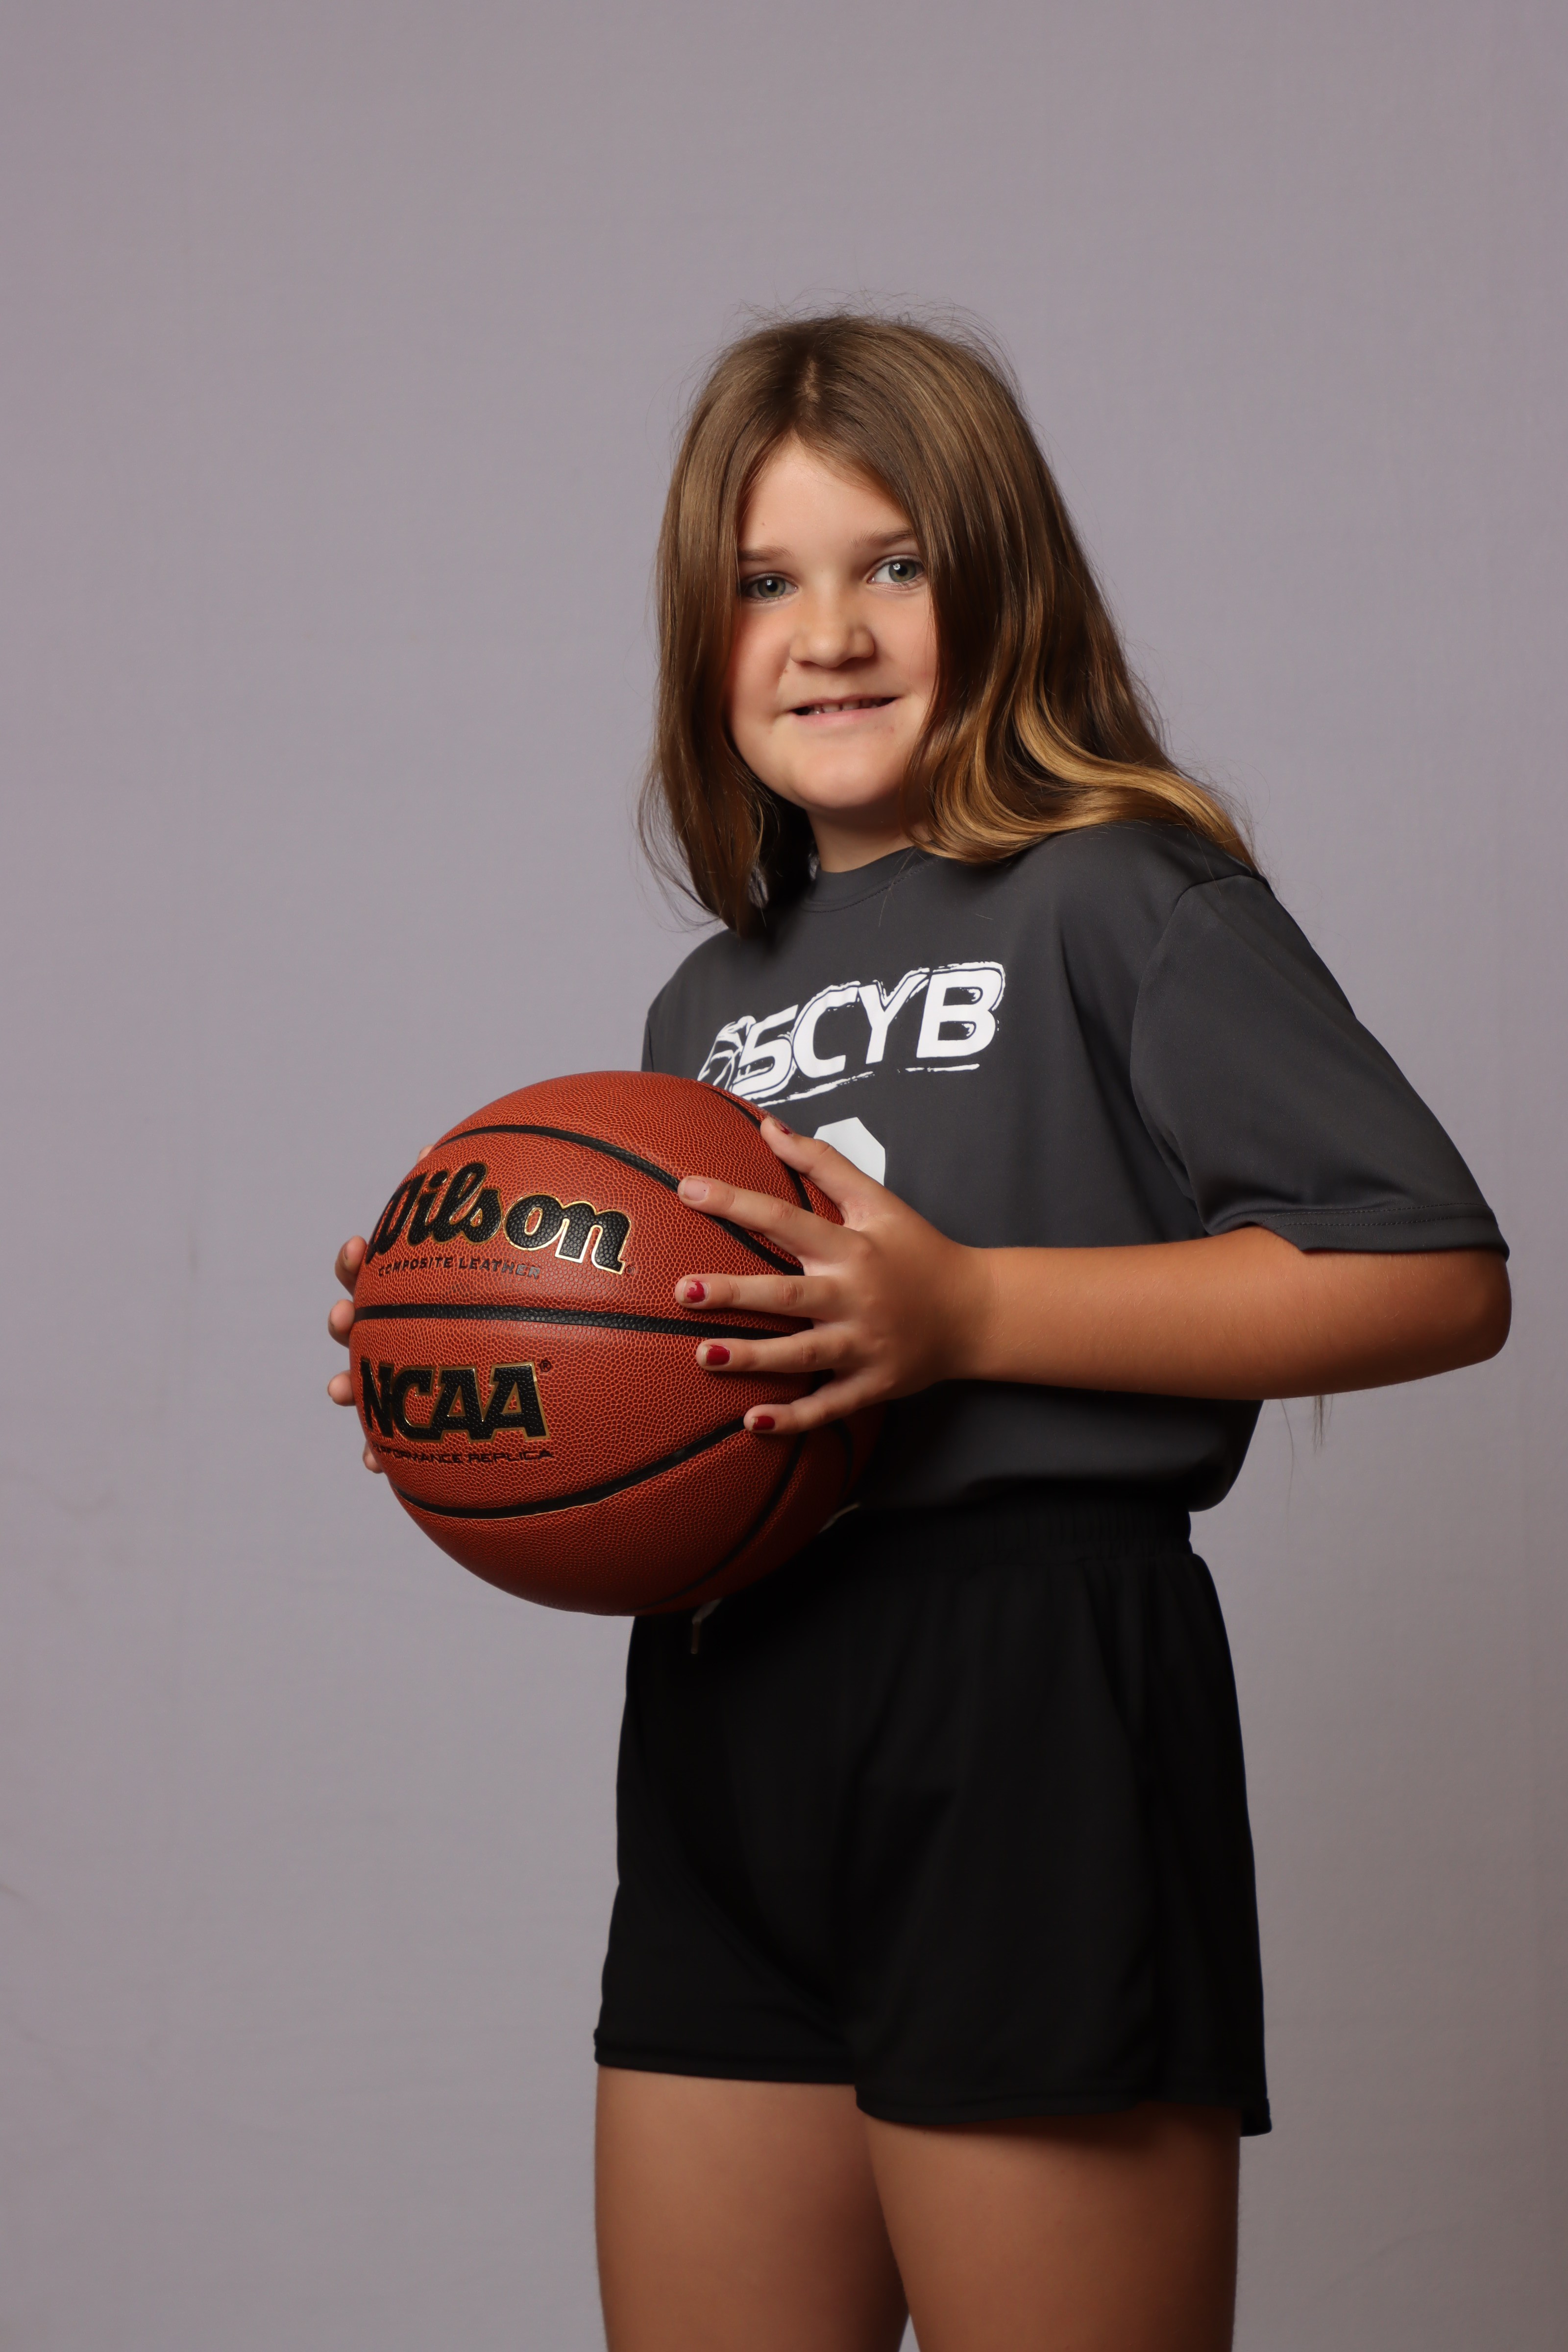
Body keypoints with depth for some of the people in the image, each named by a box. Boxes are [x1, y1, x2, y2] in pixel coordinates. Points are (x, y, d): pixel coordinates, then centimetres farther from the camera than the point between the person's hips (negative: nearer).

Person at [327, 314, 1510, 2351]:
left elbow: (1436, 1276, -12)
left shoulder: (1120, 895, -4)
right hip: (724, 1743, 7)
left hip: (1027, 1720, -7)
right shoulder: (712, 1006, 19)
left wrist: (971, 1308, -17)